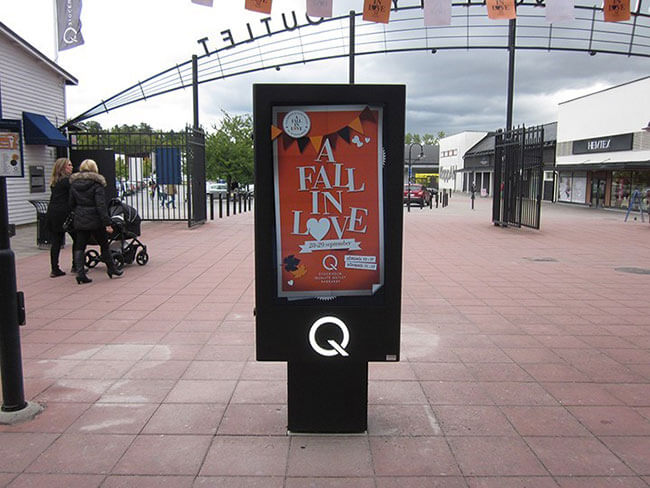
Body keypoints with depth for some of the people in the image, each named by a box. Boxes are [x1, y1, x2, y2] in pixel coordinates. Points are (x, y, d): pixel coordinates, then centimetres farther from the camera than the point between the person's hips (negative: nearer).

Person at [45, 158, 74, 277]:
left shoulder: (54, 182, 16)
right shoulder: (68, 180, -7)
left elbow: (54, 197, 16)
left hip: (51, 213, 7)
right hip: (63, 213, -7)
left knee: (56, 241, 7)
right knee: (77, 238, 6)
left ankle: (54, 269, 6)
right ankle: (76, 266, 8)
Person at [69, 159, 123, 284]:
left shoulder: (73, 184, 6)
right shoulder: (96, 184, -10)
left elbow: (72, 204, 10)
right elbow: (101, 205, -15)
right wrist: (107, 223, -16)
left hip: (79, 221, 4)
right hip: (94, 220, -4)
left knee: (79, 247, 8)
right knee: (104, 244, 11)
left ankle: (80, 273, 0)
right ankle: (111, 269, 21)